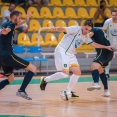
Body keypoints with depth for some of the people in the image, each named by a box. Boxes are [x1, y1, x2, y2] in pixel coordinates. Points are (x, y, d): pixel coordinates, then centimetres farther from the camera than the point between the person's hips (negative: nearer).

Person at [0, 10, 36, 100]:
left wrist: (25, 21, 46)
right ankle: (21, 91, -14)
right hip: (8, 55, -10)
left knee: (10, 79, 25)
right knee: (33, 68, -6)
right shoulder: (10, 24, -9)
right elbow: (8, 29, -35)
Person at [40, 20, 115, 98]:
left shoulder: (86, 36, 14)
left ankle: (68, 91, 12)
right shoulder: (77, 29, -11)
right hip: (62, 51, -9)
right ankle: (45, 80, -2)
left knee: (77, 73, 0)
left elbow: (93, 44, 23)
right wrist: (57, 29, -46)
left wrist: (106, 47, 21)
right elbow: (64, 29, -24)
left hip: (70, 54, 9)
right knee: (65, 73, -18)